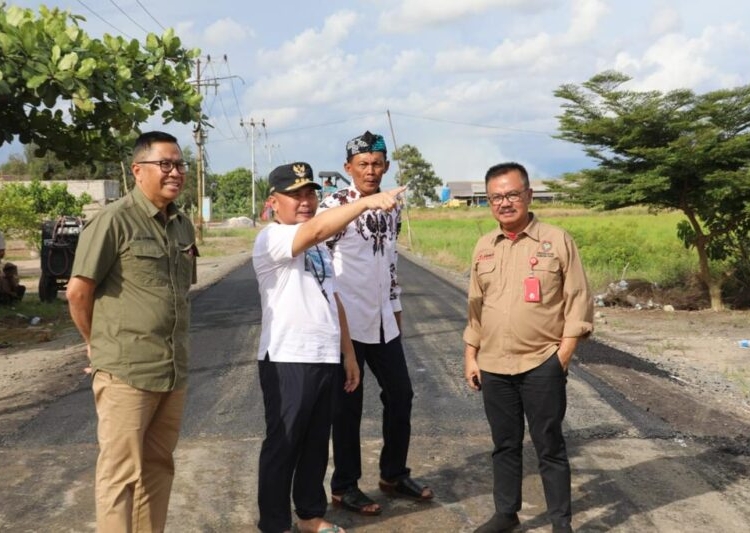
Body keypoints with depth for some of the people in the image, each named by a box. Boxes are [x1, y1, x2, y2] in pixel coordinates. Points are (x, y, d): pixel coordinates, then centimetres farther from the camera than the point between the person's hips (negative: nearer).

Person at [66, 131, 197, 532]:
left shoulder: (183, 225, 11)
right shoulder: (114, 220, -11)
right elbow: (78, 291, -10)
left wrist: (174, 346, 15)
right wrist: (100, 345, 2)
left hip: (174, 370, 7)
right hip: (126, 371, -7)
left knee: (158, 466, 16)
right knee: (121, 473, 1)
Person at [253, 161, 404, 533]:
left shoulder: (318, 247, 16)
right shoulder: (271, 239, -13)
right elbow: (317, 229, -32)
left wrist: (348, 353, 15)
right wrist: (367, 201, -40)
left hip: (326, 358, 8)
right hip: (287, 361, -8)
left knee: (316, 443, 17)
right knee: (282, 445, 3)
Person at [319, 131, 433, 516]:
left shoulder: (392, 208, 11)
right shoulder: (333, 206, -10)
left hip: (382, 318, 7)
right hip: (347, 319, -6)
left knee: (400, 395, 12)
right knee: (348, 403, 3)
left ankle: (394, 474, 30)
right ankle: (344, 486, 17)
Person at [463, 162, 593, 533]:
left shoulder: (557, 240, -5)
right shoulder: (483, 246, 8)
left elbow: (578, 302, -5)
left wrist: (563, 356, -9)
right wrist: (470, 356, 9)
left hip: (542, 365, -4)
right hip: (493, 367, 4)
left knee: (549, 446, 5)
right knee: (505, 445, 14)